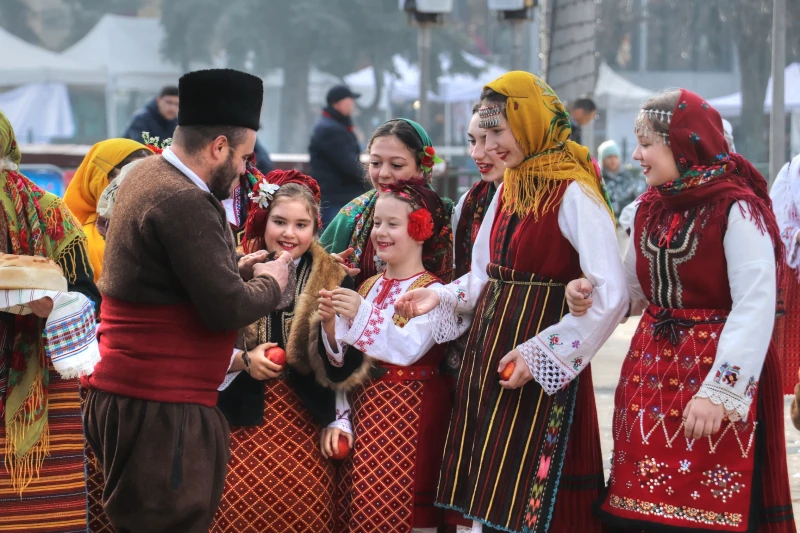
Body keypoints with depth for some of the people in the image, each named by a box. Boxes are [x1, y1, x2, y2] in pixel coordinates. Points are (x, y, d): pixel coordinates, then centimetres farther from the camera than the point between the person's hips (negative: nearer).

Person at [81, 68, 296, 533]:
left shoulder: (147, 175, 12)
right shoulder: (184, 203, -20)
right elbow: (228, 308, -21)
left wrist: (235, 268, 10)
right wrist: (271, 283, -2)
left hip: (128, 390, 10)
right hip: (160, 408, -10)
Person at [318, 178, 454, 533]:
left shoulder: (431, 291, -6)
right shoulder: (368, 287, 14)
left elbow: (409, 349, -21)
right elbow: (342, 361, 12)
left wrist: (361, 315, -27)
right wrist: (332, 326, -7)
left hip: (408, 414, -6)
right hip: (362, 410, 6)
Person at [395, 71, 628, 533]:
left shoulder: (574, 194, -15)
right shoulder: (509, 189, 11)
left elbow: (611, 296, -21)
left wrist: (538, 355, -20)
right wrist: (441, 298, -1)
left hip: (540, 369, -8)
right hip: (491, 354, 8)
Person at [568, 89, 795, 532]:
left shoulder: (737, 209, -13)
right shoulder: (650, 208, 10)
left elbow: (755, 308, -19)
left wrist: (719, 391, -24)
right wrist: (590, 296, -2)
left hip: (714, 373, -7)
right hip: (650, 375, 7)